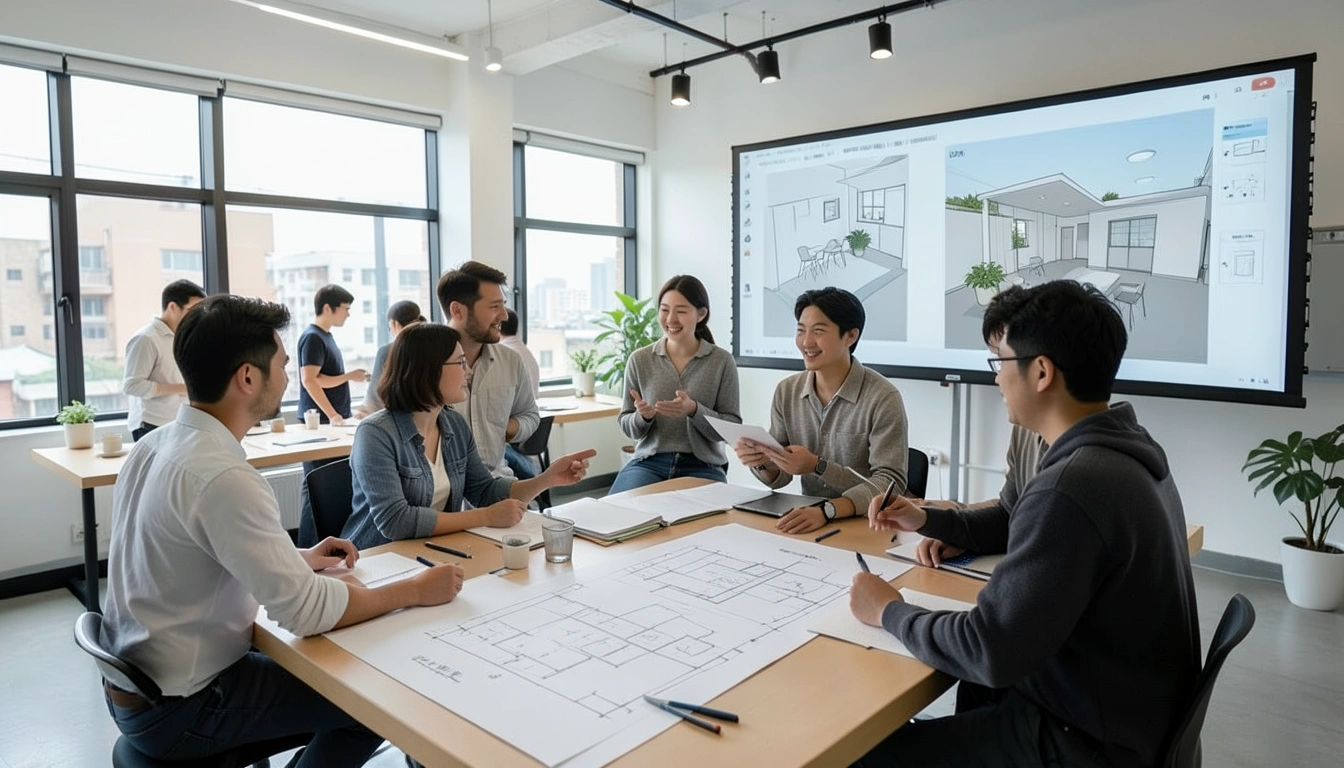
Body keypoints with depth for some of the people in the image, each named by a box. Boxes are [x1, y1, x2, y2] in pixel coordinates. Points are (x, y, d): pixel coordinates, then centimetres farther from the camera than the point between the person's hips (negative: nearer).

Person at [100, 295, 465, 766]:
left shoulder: (156, 444, 0)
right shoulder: (222, 477, -30)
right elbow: (306, 611, -29)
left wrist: (298, 561, 7)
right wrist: (416, 591, -17)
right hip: (179, 710, -9)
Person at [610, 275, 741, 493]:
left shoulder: (721, 361, -2)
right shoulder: (639, 359, 3)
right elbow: (627, 426, 8)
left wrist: (694, 410, -21)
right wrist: (642, 417, -15)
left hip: (702, 466, -1)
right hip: (648, 461, 1)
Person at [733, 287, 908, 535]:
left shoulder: (882, 398, -13)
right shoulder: (786, 392, 2)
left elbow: (890, 483, -17)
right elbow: (779, 477, 7)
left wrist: (817, 466, -28)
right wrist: (760, 463, -15)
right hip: (810, 520, 5)